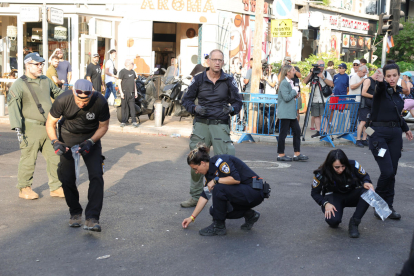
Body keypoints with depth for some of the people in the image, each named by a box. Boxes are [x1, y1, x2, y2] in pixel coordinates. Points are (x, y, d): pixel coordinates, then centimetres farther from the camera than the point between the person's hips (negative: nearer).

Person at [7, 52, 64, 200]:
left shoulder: (46, 81, 13)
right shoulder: (19, 85, -6)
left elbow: (58, 93, 31)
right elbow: (13, 106, -12)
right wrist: (17, 127, -20)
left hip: (49, 127, 6)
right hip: (31, 128, -6)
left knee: (54, 157, 8)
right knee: (28, 160, 1)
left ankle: (56, 187, 20)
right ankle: (24, 189, 17)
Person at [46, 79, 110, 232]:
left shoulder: (100, 102, -26)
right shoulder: (63, 100, -25)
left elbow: (103, 126, -8)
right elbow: (50, 123, -10)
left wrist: (90, 142, -22)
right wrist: (55, 142, -26)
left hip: (91, 137, 0)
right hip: (68, 137, 1)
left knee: (96, 175, -15)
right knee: (66, 177, -4)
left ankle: (92, 218, -14)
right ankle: (75, 212, 18)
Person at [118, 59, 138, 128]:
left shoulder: (133, 72, 14)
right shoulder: (122, 71, -5)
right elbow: (119, 82, -6)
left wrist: (135, 91, 17)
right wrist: (121, 92, -12)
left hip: (132, 93, 5)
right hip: (125, 93, -5)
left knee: (132, 107, 2)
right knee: (124, 107, 0)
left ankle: (134, 121, 2)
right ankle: (123, 121, 8)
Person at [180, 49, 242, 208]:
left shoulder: (229, 81, 6)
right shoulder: (198, 79, 7)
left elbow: (237, 102, 10)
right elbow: (186, 99, 12)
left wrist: (232, 109, -12)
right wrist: (195, 108, -9)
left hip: (221, 125, -1)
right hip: (201, 124, 2)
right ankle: (195, 197, 18)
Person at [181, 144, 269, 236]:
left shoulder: (219, 161, -19)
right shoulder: (209, 173, 8)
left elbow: (236, 179, -29)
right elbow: (204, 196, 12)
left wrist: (215, 180, -18)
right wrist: (192, 217, 13)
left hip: (255, 191, -10)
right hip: (242, 192, 10)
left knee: (218, 189, -25)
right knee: (214, 210, 5)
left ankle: (219, 227, -9)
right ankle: (249, 215, 12)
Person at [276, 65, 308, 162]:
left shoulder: (290, 82, 15)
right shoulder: (284, 83, -14)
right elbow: (286, 98, -21)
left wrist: (295, 94, 7)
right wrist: (294, 91, -10)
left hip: (291, 112, 10)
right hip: (285, 113, -10)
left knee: (297, 130, 8)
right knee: (283, 133, -2)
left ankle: (297, 154, 13)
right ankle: (281, 155, 7)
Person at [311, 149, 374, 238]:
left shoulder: (353, 165, -21)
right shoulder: (321, 174, -22)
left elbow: (365, 176, -1)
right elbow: (314, 193, -7)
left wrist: (367, 183, -25)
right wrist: (325, 204, -24)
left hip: (351, 195, 2)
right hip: (333, 196, -2)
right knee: (333, 220, -33)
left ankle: (354, 223, -19)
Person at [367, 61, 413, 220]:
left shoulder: (398, 92, 12)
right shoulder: (382, 89, -8)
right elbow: (380, 88, -35)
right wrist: (380, 82, -58)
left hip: (395, 134, 6)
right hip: (379, 134, -6)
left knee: (392, 172, 6)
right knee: (387, 171, -12)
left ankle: (388, 206, 16)